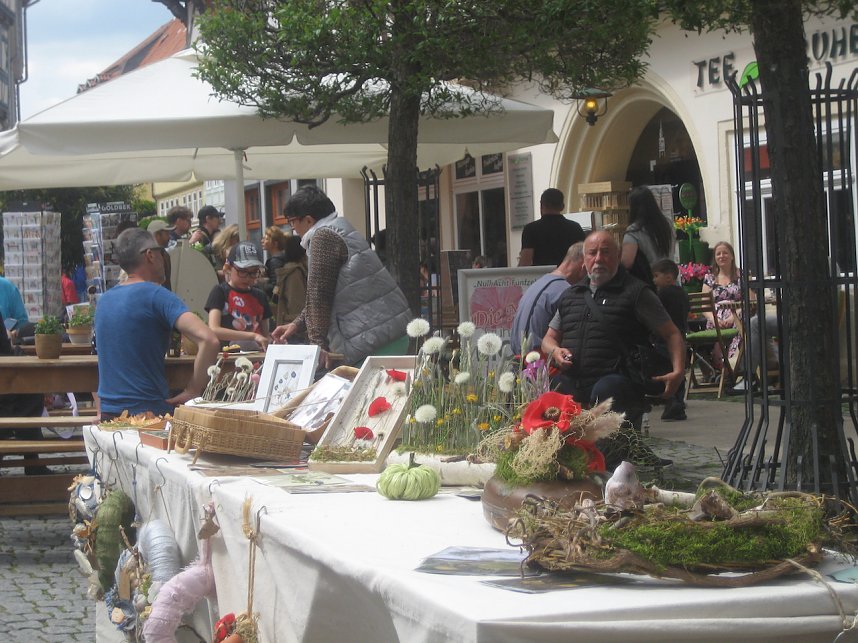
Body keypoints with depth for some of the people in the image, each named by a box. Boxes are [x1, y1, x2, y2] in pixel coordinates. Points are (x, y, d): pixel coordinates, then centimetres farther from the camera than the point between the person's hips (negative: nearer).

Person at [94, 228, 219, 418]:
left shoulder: (104, 300, 11)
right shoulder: (156, 295, -11)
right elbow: (209, 340, -24)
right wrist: (192, 392, -16)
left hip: (108, 412, 7)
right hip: (149, 411, -7)